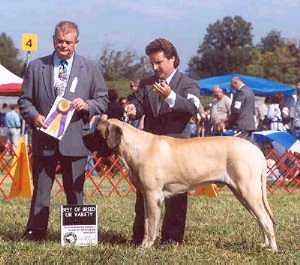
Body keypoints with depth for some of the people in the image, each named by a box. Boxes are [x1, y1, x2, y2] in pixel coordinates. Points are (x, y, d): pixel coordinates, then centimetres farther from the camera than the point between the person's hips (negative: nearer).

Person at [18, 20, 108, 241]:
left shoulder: (90, 69, 8)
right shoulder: (36, 67, 9)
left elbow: (103, 100, 9)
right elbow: (25, 100, 10)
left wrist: (87, 105, -12)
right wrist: (34, 116, -10)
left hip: (75, 140, 0)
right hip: (44, 140, 1)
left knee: (75, 190, 5)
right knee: (41, 189, 4)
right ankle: (35, 232, 11)